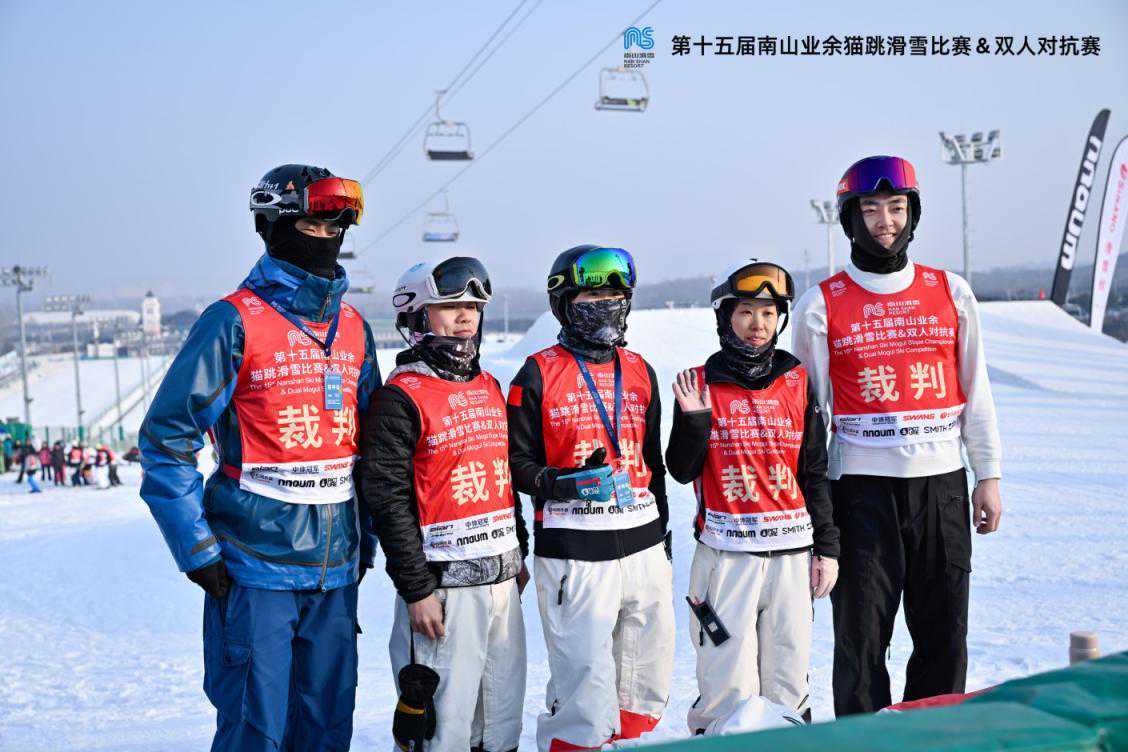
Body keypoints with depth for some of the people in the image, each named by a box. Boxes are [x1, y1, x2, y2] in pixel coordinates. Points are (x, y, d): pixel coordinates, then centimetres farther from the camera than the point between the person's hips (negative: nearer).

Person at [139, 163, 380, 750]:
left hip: (336, 569, 6)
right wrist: (198, 550, -11)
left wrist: (365, 542, 16)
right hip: (255, 565, -6)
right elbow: (165, 440, -9)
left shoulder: (352, 327, 11)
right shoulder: (235, 322, -8)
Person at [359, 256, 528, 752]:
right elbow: (387, 501, -14)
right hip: (443, 585, -7)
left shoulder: (490, 388, 13)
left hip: (503, 580, 7)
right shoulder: (400, 398, -10)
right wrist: (416, 590, -16)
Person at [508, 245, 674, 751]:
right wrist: (556, 483, -21)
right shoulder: (539, 375, -2)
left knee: (648, 679, 13)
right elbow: (518, 461, -2)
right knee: (585, 683, -8)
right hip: (573, 552, -6)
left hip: (643, 546, 6)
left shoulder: (639, 372, 14)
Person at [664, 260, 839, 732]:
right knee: (729, 681, -3)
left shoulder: (797, 382, 7)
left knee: (788, 679, 7)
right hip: (726, 553, -2)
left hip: (792, 552, 2)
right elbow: (682, 471, -2)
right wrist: (694, 420, -17)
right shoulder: (699, 385, 1)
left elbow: (814, 474, 10)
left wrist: (827, 547, 8)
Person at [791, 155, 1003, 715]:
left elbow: (975, 390, 12)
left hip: (942, 483, 3)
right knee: (861, 633, 3)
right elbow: (806, 409, 3)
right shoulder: (821, 306, 1)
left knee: (944, 635, 9)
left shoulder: (952, 293, 8)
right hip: (861, 487, -2)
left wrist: (988, 475, 8)